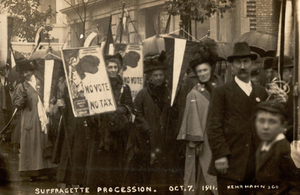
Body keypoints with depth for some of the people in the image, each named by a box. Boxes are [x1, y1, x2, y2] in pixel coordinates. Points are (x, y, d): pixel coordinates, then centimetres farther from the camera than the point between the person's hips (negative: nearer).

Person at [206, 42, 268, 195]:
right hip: (230, 164, -4)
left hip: (256, 165, 4)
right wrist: (220, 155, -14)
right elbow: (214, 126, -5)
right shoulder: (221, 92, 2)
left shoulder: (261, 93, 15)